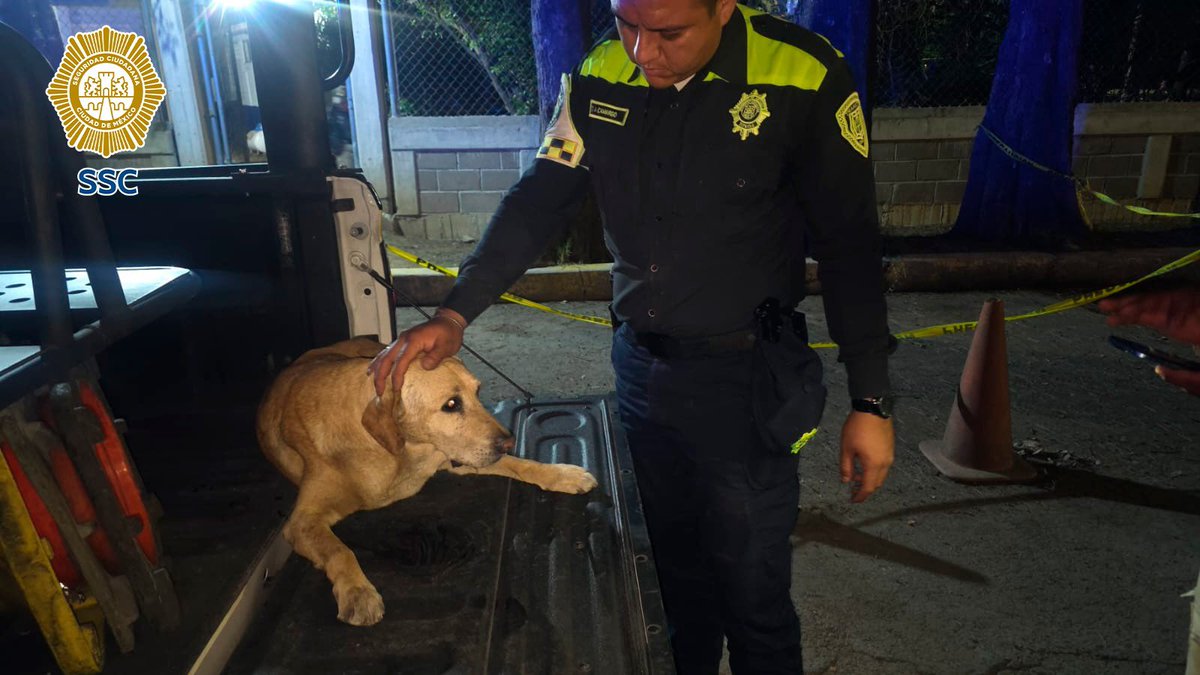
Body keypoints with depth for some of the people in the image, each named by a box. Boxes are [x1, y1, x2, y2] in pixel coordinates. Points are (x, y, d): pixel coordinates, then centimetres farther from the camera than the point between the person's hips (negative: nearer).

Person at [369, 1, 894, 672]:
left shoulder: (803, 76, -15)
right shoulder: (600, 76, -2)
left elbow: (851, 247, -10)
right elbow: (537, 202, 0)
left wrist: (872, 403, -9)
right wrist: (454, 315, -10)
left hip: (747, 379, -4)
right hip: (640, 366, 4)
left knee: (753, 594, 9)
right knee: (677, 570, 22)